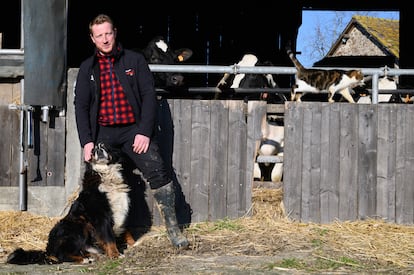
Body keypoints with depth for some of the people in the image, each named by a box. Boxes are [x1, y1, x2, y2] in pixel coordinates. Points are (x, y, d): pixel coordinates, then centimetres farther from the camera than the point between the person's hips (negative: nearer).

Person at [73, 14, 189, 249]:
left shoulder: (135, 60, 5)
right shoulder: (88, 68, 11)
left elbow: (149, 95, 0)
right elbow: (81, 105, 7)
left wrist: (144, 132, -11)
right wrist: (86, 141, -5)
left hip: (133, 129, -2)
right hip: (103, 132, 2)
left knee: (157, 171, -16)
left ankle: (173, 228, -11)